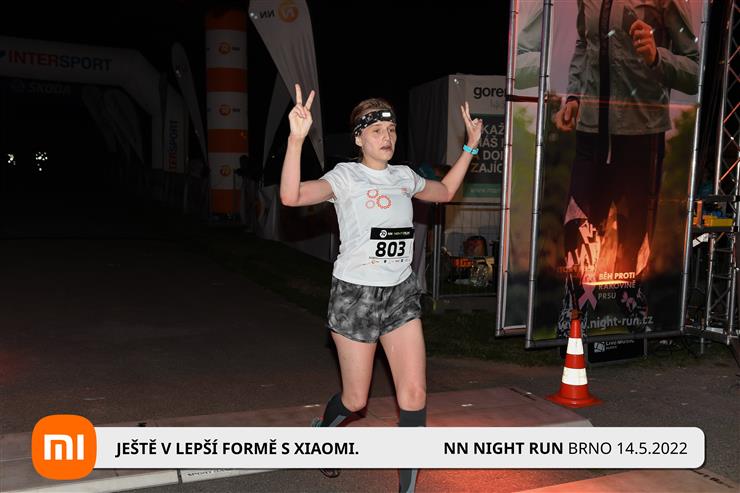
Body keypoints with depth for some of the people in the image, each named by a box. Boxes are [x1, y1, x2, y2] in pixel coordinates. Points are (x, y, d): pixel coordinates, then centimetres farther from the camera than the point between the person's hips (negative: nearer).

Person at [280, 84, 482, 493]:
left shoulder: (403, 176, 8)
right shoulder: (346, 175, -9)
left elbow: (444, 191, 28)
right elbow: (291, 196, -26)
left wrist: (470, 147, 22)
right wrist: (296, 139, -38)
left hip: (401, 293, 5)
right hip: (355, 294, -4)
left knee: (414, 394, -3)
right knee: (355, 400, 7)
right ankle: (322, 429, 43)